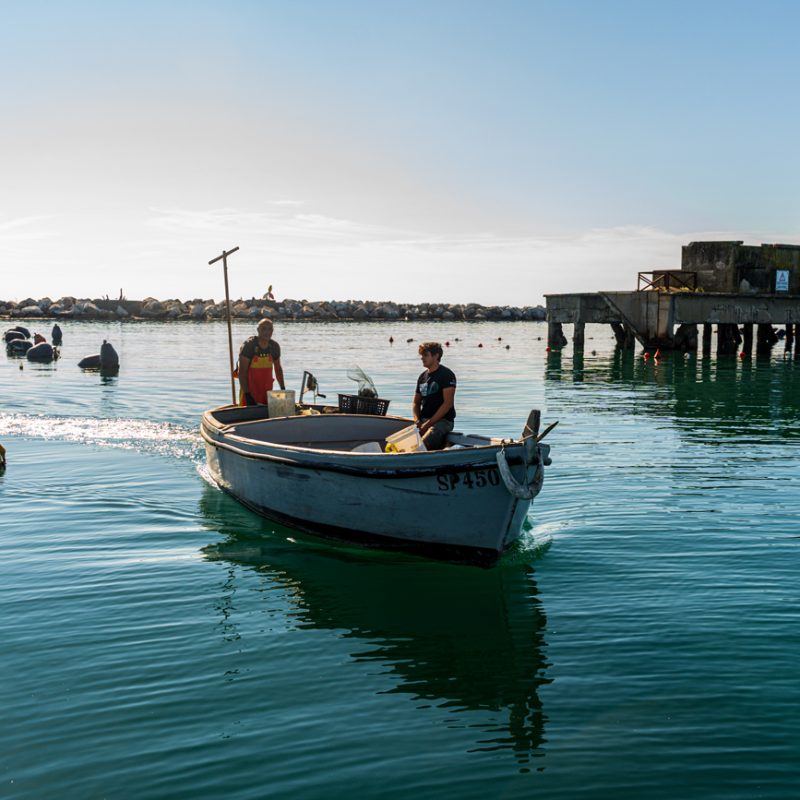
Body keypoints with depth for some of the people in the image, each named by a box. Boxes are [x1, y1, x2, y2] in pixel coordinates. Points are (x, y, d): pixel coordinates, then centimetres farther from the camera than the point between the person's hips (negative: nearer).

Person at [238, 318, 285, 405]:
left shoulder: (274, 346, 1)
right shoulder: (248, 345, -14)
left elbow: (278, 368, 15)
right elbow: (242, 372, -16)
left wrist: (283, 389, 11)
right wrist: (247, 394, -21)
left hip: (267, 391, 5)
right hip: (249, 391, -5)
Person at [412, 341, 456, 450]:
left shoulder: (446, 375, -6)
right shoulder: (422, 377, 17)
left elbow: (448, 403, -14)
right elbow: (416, 402, 22)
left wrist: (429, 423, -16)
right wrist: (417, 420, 1)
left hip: (442, 420, -7)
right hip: (423, 420, 7)